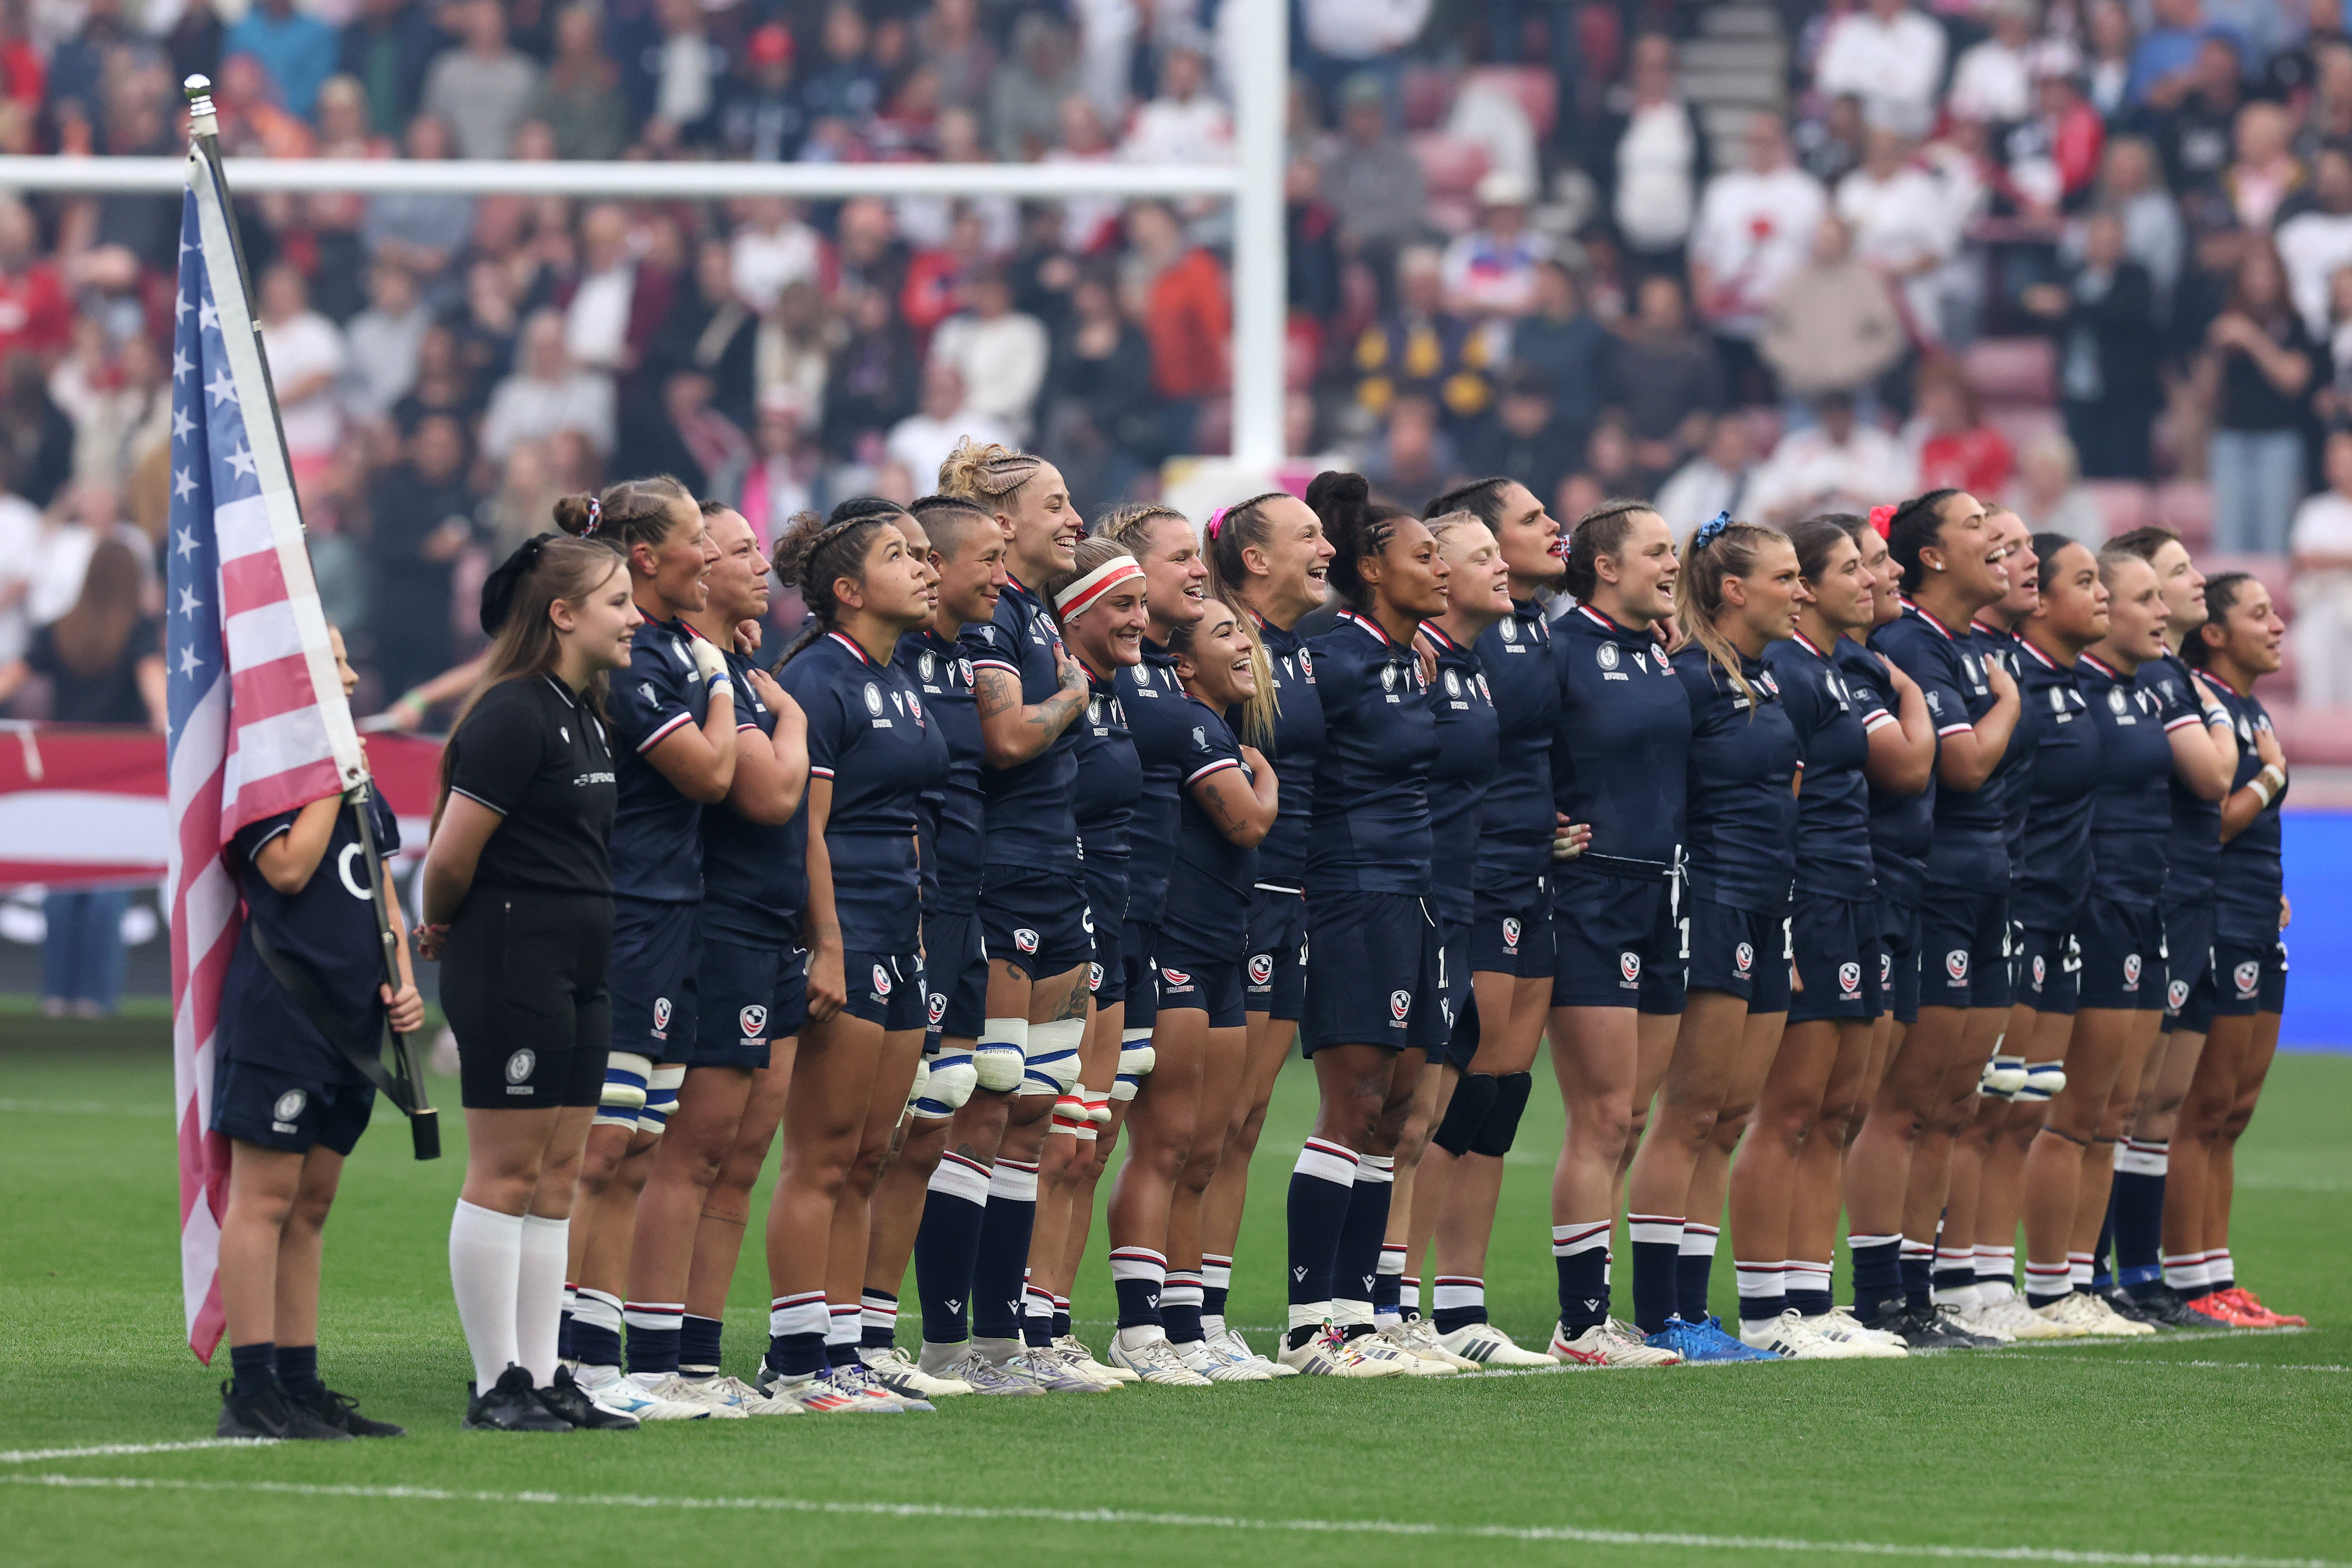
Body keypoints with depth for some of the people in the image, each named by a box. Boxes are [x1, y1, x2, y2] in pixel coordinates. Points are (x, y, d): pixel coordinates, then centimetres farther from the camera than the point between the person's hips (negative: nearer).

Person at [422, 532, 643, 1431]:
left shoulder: (584, 716, 15)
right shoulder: (513, 716, -16)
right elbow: (452, 855, -16)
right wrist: (440, 928, 1)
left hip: (577, 972, 9)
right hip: (510, 964, -9)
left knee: (557, 1175, 10)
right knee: (506, 1172, -5)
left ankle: (542, 1378, 14)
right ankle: (497, 1388, -1)